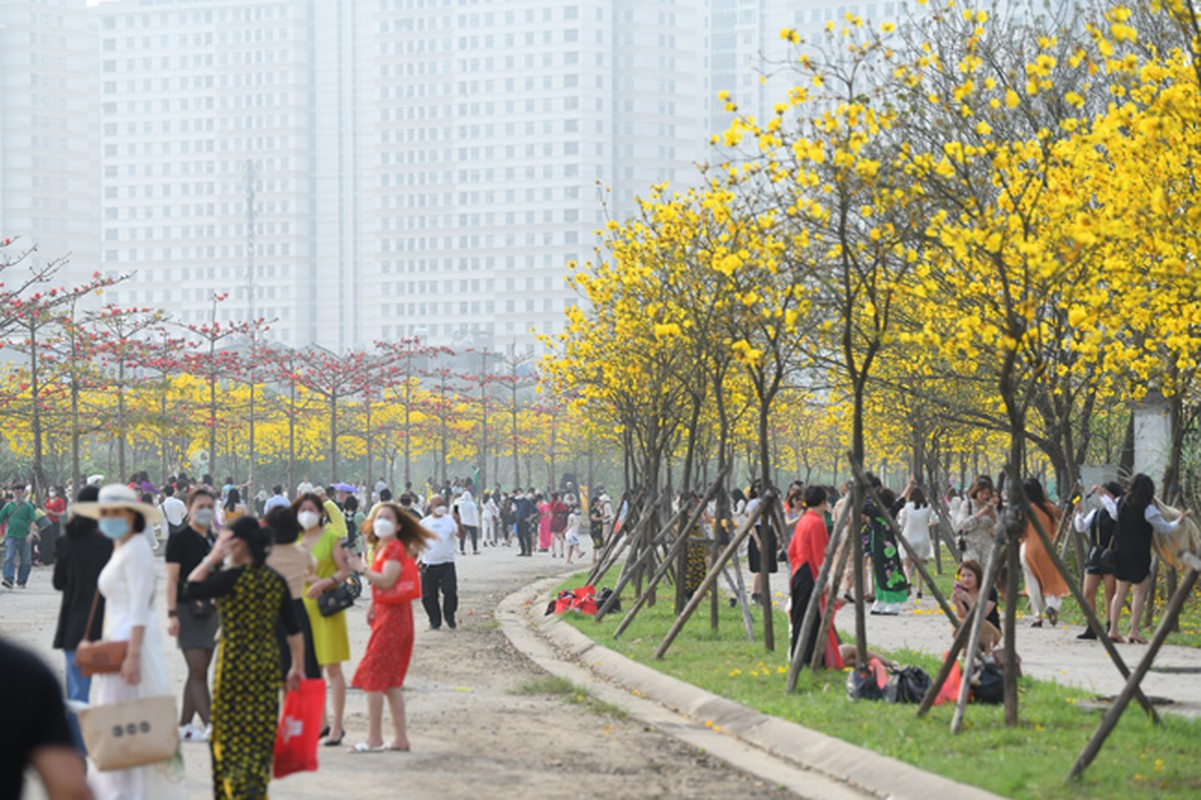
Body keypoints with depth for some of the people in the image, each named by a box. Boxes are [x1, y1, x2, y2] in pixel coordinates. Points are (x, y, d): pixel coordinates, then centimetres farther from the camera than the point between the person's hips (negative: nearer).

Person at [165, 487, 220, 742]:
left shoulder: (214, 539, 15)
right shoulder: (179, 538, -6)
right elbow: (172, 578, -10)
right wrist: (172, 614, -17)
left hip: (210, 610, 7)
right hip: (187, 609, -7)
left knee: (199, 672, 8)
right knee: (197, 671, -9)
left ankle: (184, 725, 13)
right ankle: (211, 724, -13)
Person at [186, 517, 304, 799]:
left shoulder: (232, 578, -14)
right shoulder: (276, 581, 4)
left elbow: (191, 589, -8)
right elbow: (293, 630, 7)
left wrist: (212, 558, -4)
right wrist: (297, 667, 16)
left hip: (235, 662, -5)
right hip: (268, 664, 5)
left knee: (232, 734, 3)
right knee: (261, 733, 12)